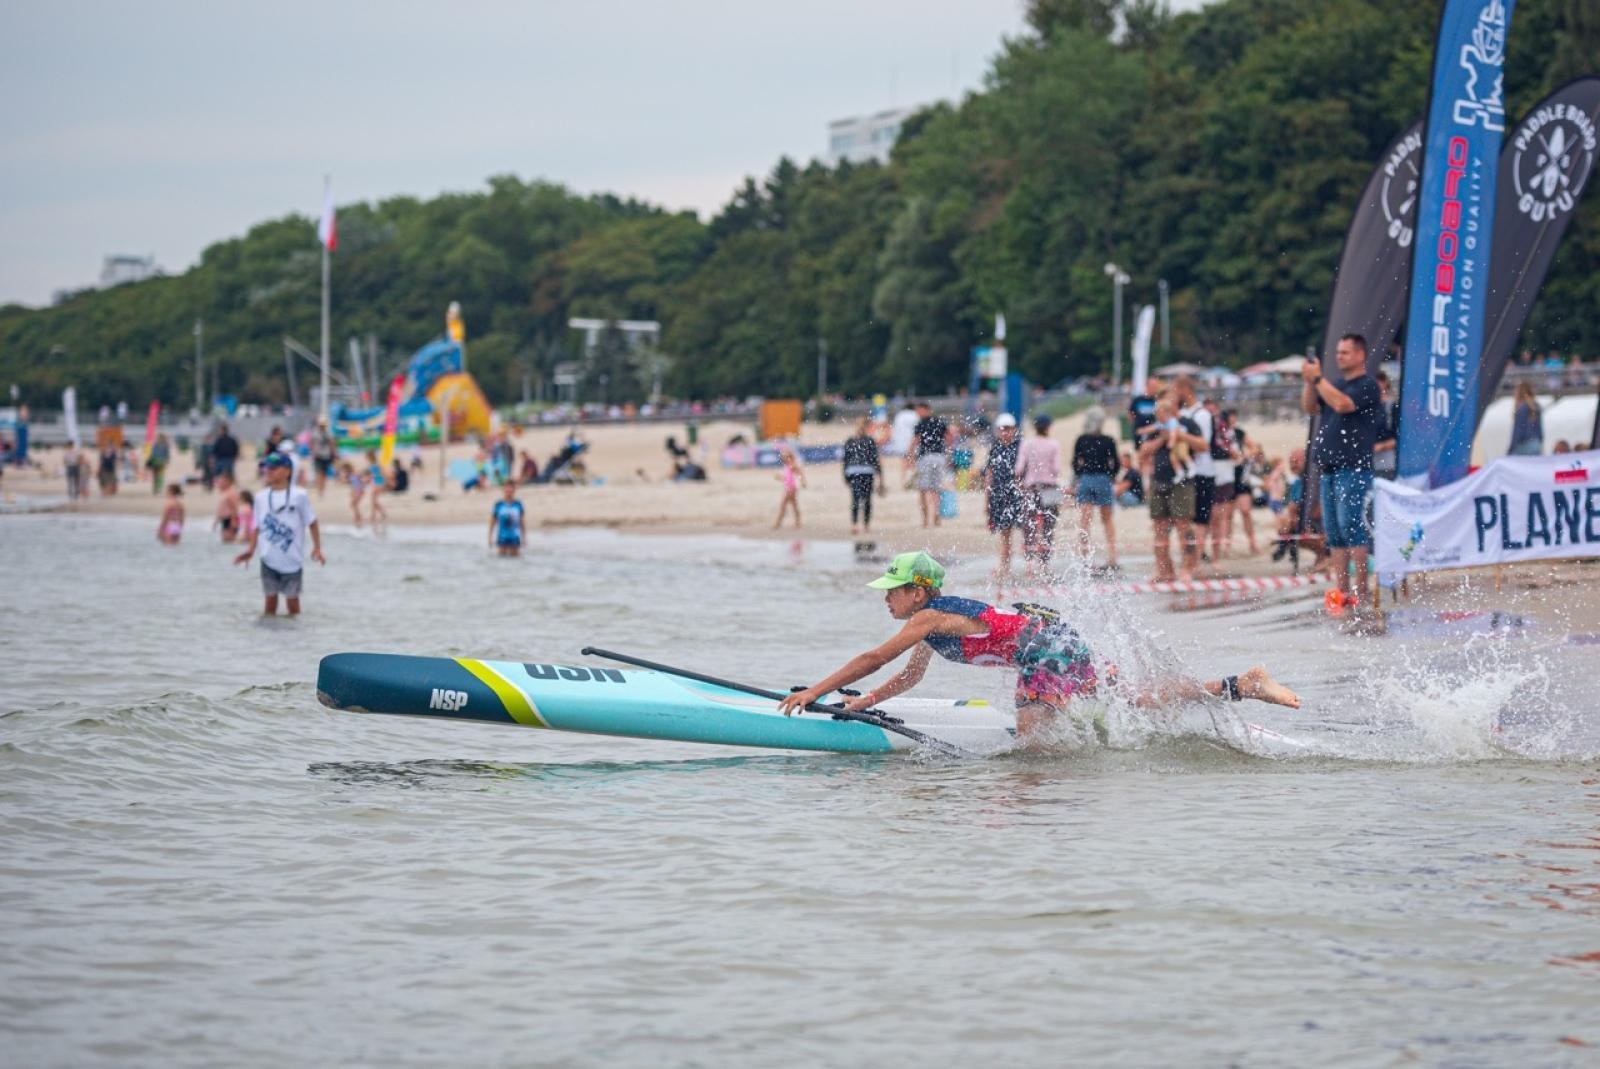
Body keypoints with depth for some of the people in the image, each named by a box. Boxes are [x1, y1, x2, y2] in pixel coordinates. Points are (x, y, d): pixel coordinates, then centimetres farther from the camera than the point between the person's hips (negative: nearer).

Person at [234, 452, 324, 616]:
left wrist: (317, 548, -5)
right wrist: (250, 550, 3)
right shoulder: (262, 497, 4)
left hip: (292, 560, -3)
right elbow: (258, 526, 12)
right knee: (270, 598, 6)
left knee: (292, 599, 5)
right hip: (269, 559, 3)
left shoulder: (299, 496, -6)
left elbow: (312, 522, 0)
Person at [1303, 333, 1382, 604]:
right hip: (1330, 469, 9)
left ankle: (1361, 590, -14)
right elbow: (1310, 407, 17)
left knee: (1351, 528, -14)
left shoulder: (1367, 386, -5)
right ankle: (1342, 590, 7)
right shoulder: (1338, 387, 21)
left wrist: (1318, 378, -14)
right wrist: (1309, 381, 2)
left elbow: (1342, 404, -20)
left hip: (1354, 469, -9)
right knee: (1334, 533, 6)